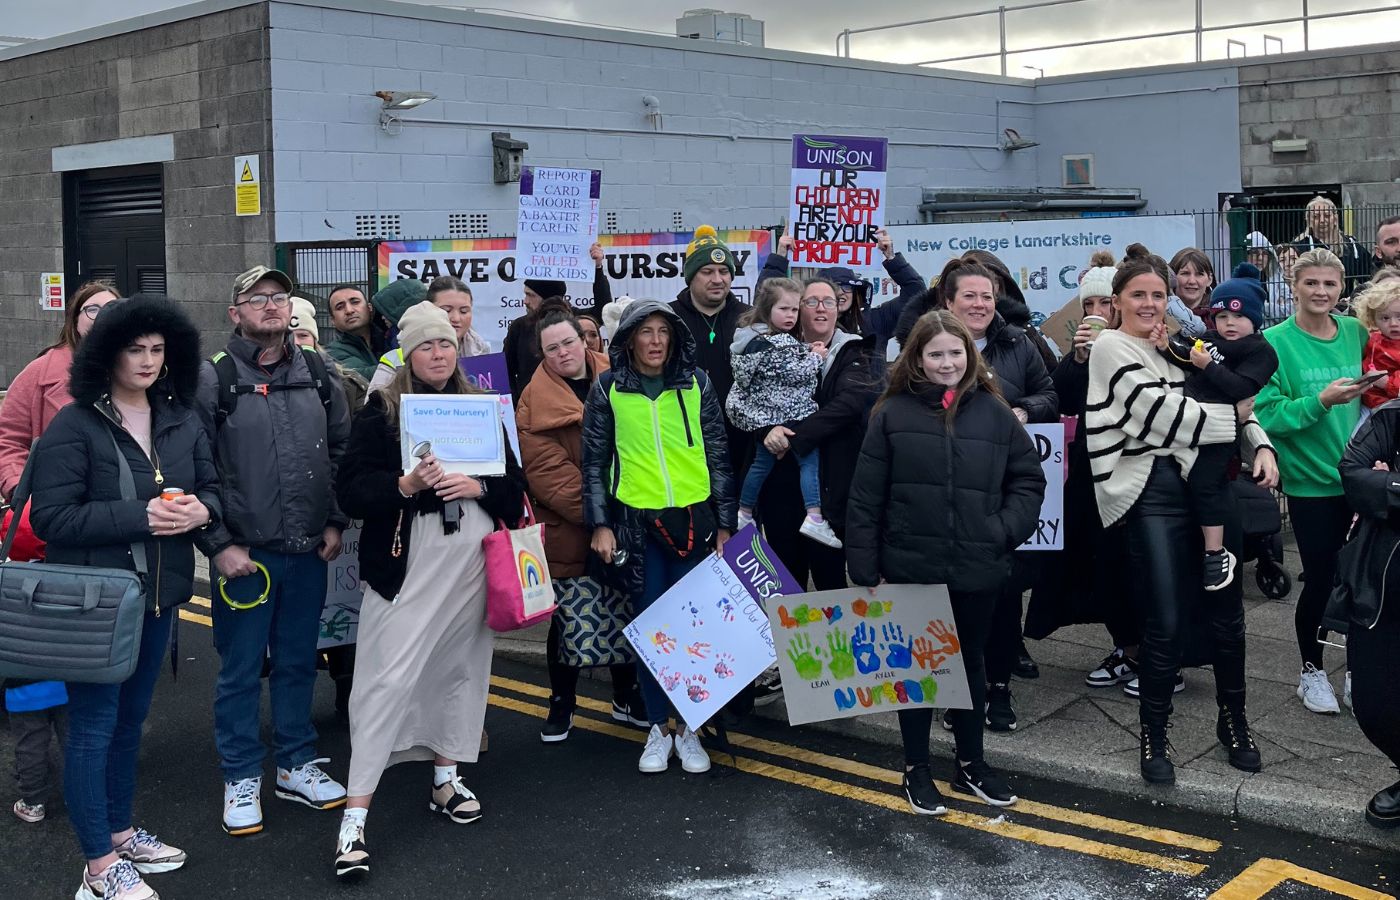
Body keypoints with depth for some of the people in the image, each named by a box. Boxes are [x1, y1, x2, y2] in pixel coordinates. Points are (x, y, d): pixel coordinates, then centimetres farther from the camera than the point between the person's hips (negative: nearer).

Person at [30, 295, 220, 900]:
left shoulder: (181, 421, 7)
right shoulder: (74, 425, -12)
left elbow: (211, 487, 15)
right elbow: (52, 517, -16)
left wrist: (201, 510, -9)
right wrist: (141, 516, -23)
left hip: (159, 595, 6)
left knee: (130, 718, 18)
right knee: (94, 725, 1)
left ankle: (120, 830, 33)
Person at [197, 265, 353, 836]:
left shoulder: (318, 374, 6)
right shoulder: (213, 379, -7)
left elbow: (343, 450, 13)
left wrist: (335, 521, 6)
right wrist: (219, 544, -11)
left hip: (309, 552, 4)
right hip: (244, 555, -4)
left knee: (298, 663, 15)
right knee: (241, 670, 6)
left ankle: (297, 766, 29)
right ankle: (241, 778, 20)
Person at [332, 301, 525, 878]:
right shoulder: (382, 409, -1)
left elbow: (513, 481, 12)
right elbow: (350, 488, -7)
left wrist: (477, 487, -8)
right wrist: (404, 485, -22)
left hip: (472, 558, 5)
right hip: (407, 562, -4)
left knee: (461, 666, 12)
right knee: (389, 676, -9)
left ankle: (445, 780, 30)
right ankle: (355, 818, -5)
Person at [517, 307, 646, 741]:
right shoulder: (534, 403, -8)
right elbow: (548, 475, -15)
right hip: (567, 531, -3)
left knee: (627, 613, 14)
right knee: (569, 619, 5)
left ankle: (627, 697, 31)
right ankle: (561, 705, 23)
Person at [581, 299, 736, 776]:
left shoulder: (697, 384, 3)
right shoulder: (608, 389, 0)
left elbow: (718, 456, 7)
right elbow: (594, 461, 4)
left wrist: (724, 523, 5)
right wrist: (600, 524, -3)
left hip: (694, 520, 1)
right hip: (637, 524, -1)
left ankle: (688, 728, 17)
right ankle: (657, 728, 17)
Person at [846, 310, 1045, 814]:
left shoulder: (994, 412, 1)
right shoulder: (893, 413, -4)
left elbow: (1028, 479, 8)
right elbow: (865, 497, -4)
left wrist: (1005, 530, -7)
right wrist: (864, 567, -7)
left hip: (977, 569, 2)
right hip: (910, 568, -2)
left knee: (969, 663, 17)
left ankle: (970, 764, 33)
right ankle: (916, 769, 26)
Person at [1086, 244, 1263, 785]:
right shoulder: (1111, 348, -1)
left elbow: (1233, 396, 14)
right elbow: (1159, 410, -10)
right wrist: (1237, 421, -6)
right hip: (1149, 492, -5)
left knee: (1227, 610, 7)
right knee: (1165, 622, -5)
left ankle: (1233, 720, 27)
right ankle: (1153, 737, 12)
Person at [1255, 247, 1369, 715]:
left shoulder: (1356, 332, 3)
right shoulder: (1275, 342, -9)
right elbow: (1267, 414, -15)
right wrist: (1321, 402, -26)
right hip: (1310, 480, -4)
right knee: (1322, 577, 2)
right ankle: (1311, 671, 22)